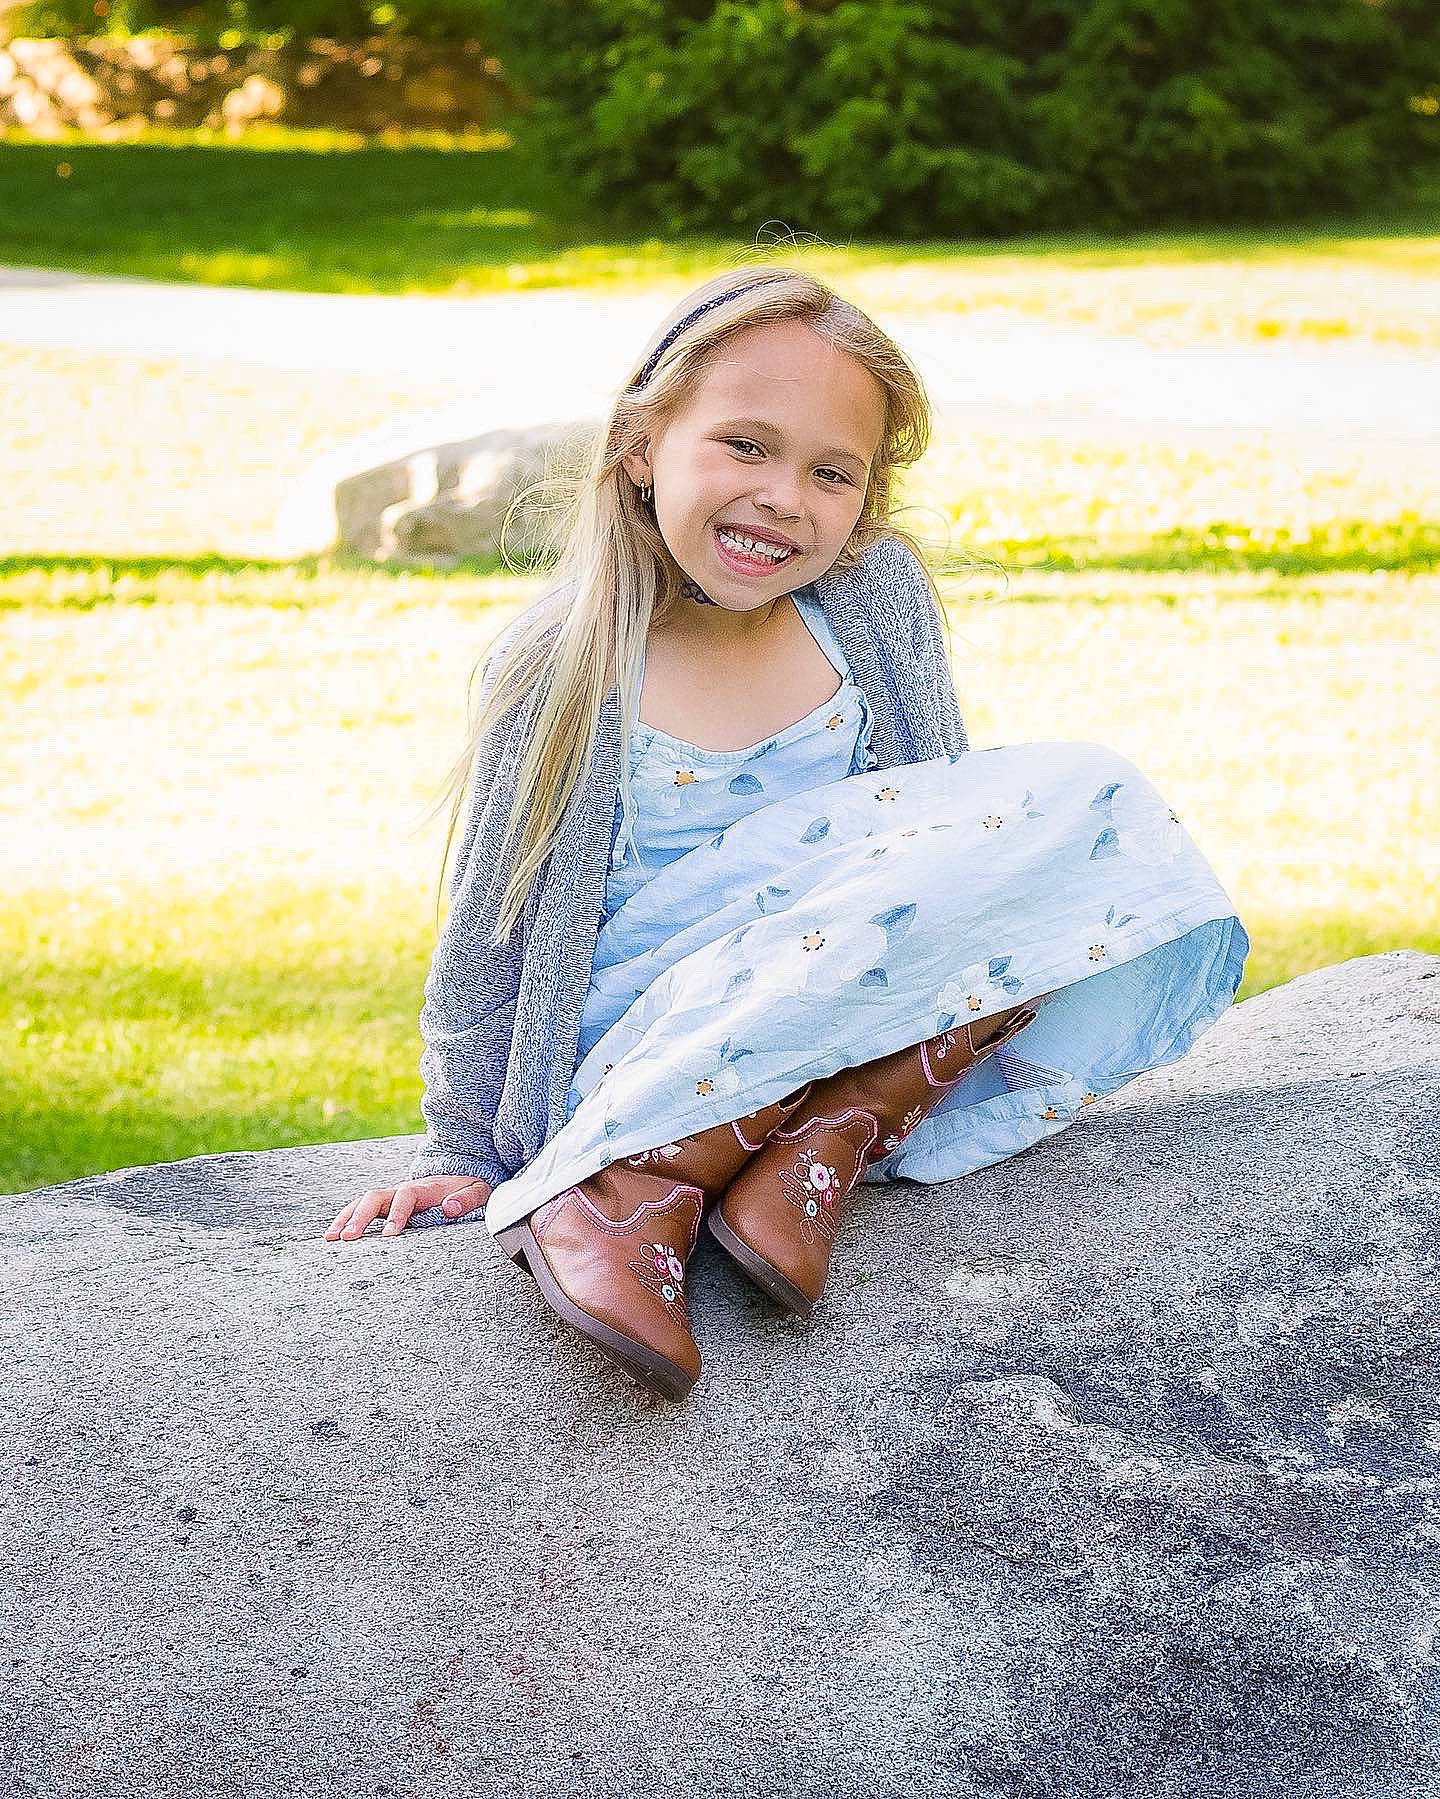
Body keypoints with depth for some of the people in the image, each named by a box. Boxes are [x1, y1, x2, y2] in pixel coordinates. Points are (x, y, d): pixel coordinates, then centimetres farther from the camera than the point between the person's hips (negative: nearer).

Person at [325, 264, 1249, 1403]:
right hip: (647, 1057, -5)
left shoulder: (877, 600, 0)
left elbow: (949, 812, 14)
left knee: (1091, 808, -17)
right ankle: (624, 1198, -28)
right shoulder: (566, 671, -10)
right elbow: (487, 938, -1)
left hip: (855, 1044, 5)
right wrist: (463, 1160, 3)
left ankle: (813, 1155, -21)